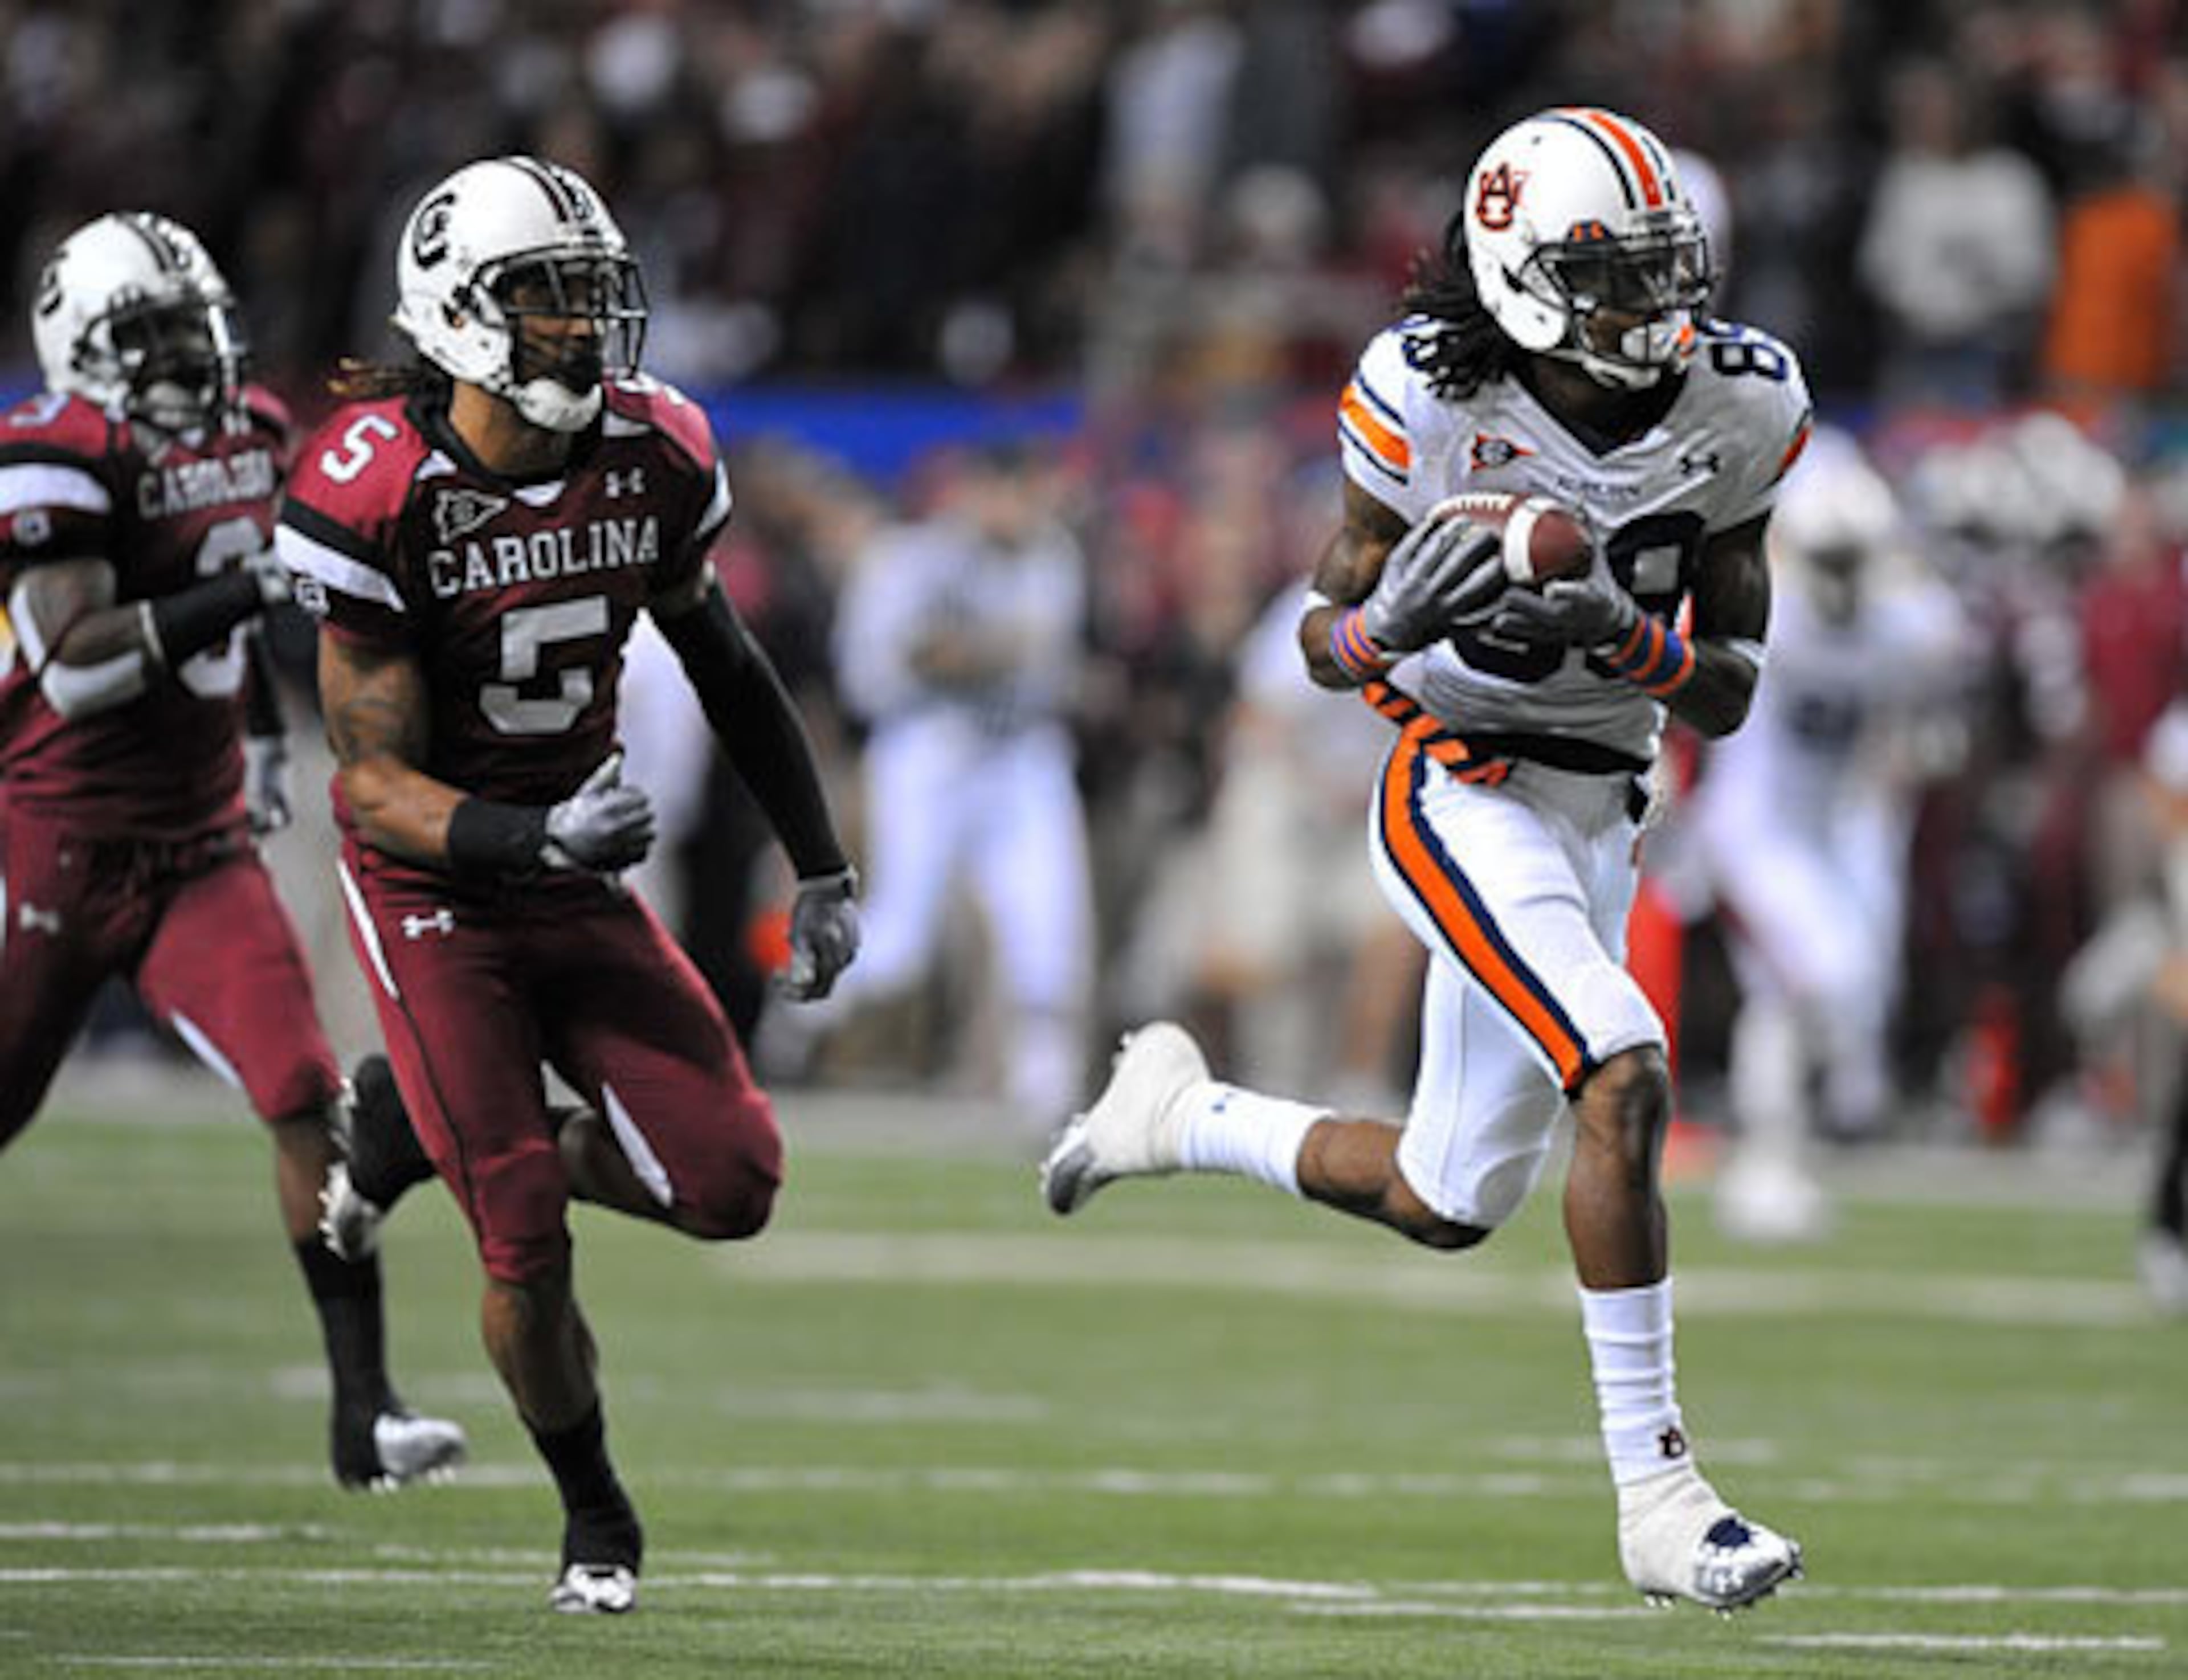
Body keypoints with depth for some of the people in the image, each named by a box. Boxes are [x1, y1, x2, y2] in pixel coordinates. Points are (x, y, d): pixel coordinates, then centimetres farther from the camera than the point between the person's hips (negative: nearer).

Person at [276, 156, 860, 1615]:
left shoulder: (652, 462, -7)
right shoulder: (383, 495, -22)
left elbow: (727, 669, 10)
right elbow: (376, 782, -20)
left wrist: (823, 868, 12)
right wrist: (534, 839, -37)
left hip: (580, 876, 5)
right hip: (431, 891, -5)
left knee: (730, 1182, -8)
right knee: (527, 1251, -8)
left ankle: (460, 1133, 19)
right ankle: (596, 1517, 19)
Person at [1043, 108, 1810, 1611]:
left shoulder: (1735, 407, -4)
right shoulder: (1434, 399, -14)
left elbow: (1731, 698, 0)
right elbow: (1325, 644, -4)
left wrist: (1631, 638, -21)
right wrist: (1390, 619, -27)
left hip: (1600, 812, 6)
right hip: (1462, 797, -6)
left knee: (1448, 1205, 11)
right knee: (1625, 1081, -26)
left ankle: (1182, 1114, 39)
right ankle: (1658, 1497, -20)